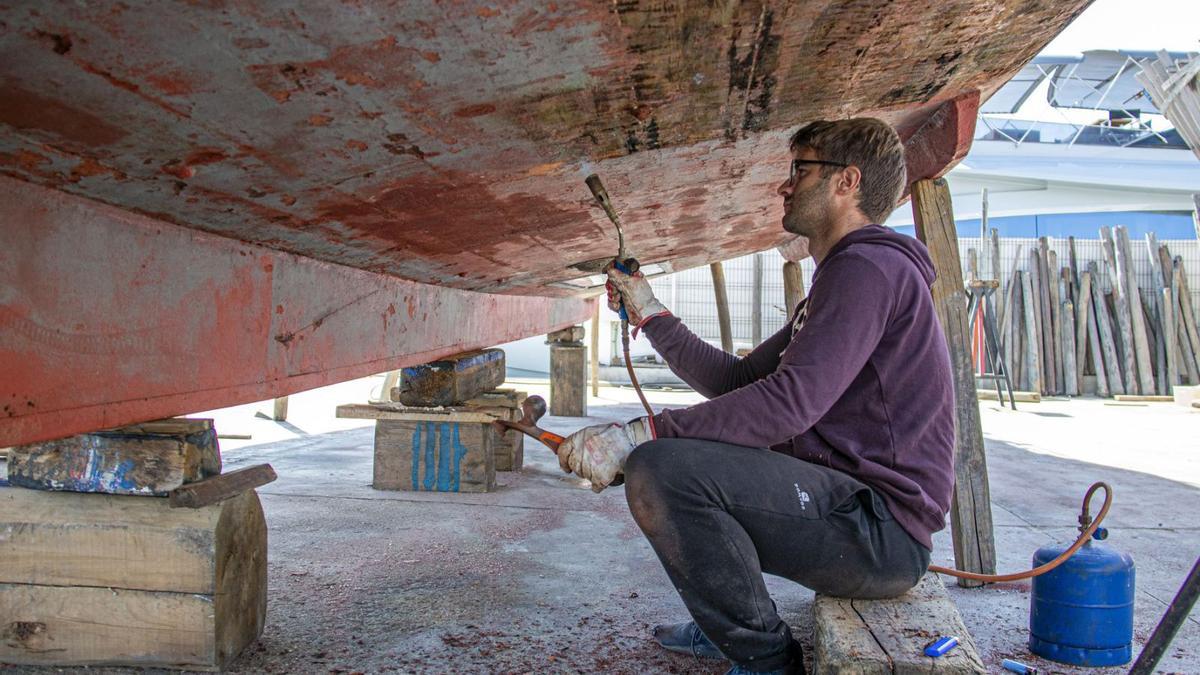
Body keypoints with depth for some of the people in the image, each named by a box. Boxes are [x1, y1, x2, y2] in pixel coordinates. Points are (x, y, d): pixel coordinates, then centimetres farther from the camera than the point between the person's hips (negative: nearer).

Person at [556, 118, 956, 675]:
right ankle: (721, 627, 22)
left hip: (881, 526, -11)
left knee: (660, 468, -27)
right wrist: (650, 314, 19)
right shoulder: (837, 283, 21)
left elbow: (791, 401, -27)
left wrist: (638, 434, -27)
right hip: (851, 508, 11)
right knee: (668, 460, 20)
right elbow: (736, 380, 20)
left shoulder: (868, 266, -13)